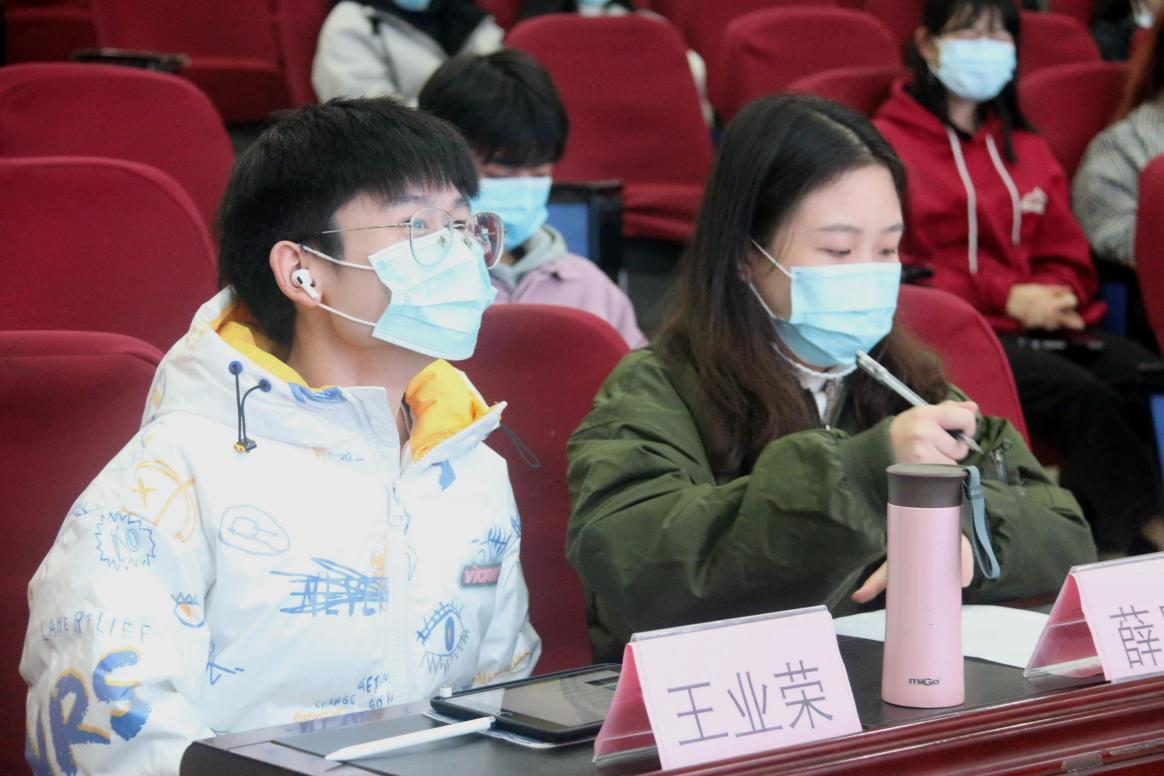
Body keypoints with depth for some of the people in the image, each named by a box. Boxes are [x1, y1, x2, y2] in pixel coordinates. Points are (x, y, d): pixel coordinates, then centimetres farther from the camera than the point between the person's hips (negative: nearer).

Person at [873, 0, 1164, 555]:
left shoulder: (1026, 149, 25)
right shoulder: (886, 143, 5)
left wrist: (1053, 296, -3)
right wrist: (1005, 298, -12)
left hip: (1044, 323, 5)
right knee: (1081, 397, -32)